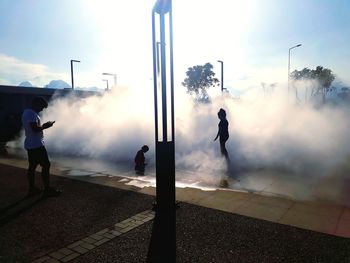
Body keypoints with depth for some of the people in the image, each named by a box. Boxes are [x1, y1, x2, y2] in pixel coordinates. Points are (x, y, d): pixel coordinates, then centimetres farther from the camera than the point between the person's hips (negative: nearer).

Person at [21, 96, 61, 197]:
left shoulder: (26, 112, 16)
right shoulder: (32, 113, -17)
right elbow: (35, 128, -25)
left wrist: (43, 125, 13)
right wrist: (45, 126, -10)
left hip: (30, 145, 10)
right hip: (37, 145, -10)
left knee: (32, 166, 13)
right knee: (46, 165, -5)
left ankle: (32, 189, 20)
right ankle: (47, 190, 0)